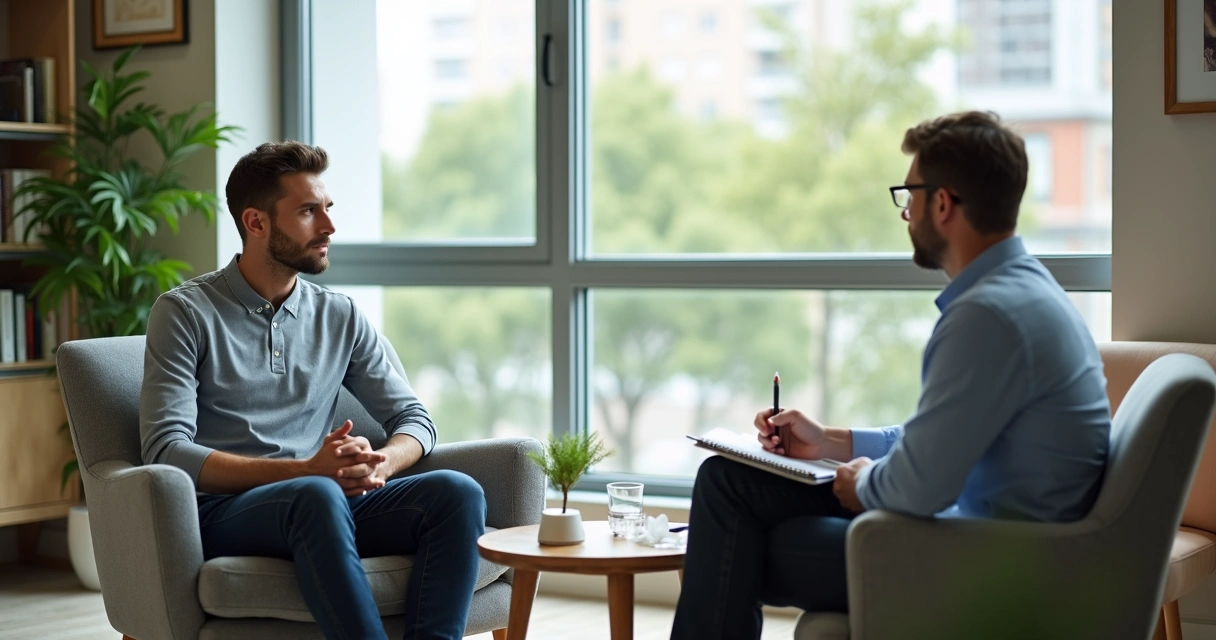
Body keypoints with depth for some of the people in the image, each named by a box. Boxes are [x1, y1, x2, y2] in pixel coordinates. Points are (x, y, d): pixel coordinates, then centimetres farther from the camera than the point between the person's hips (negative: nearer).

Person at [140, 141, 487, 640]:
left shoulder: (340, 318, 16)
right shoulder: (185, 313, 2)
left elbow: (413, 417, 17)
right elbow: (167, 450, -9)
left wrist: (380, 464, -9)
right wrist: (304, 470, -19)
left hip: (326, 501, 5)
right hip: (222, 512, -5)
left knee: (458, 492, -22)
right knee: (317, 495, -38)